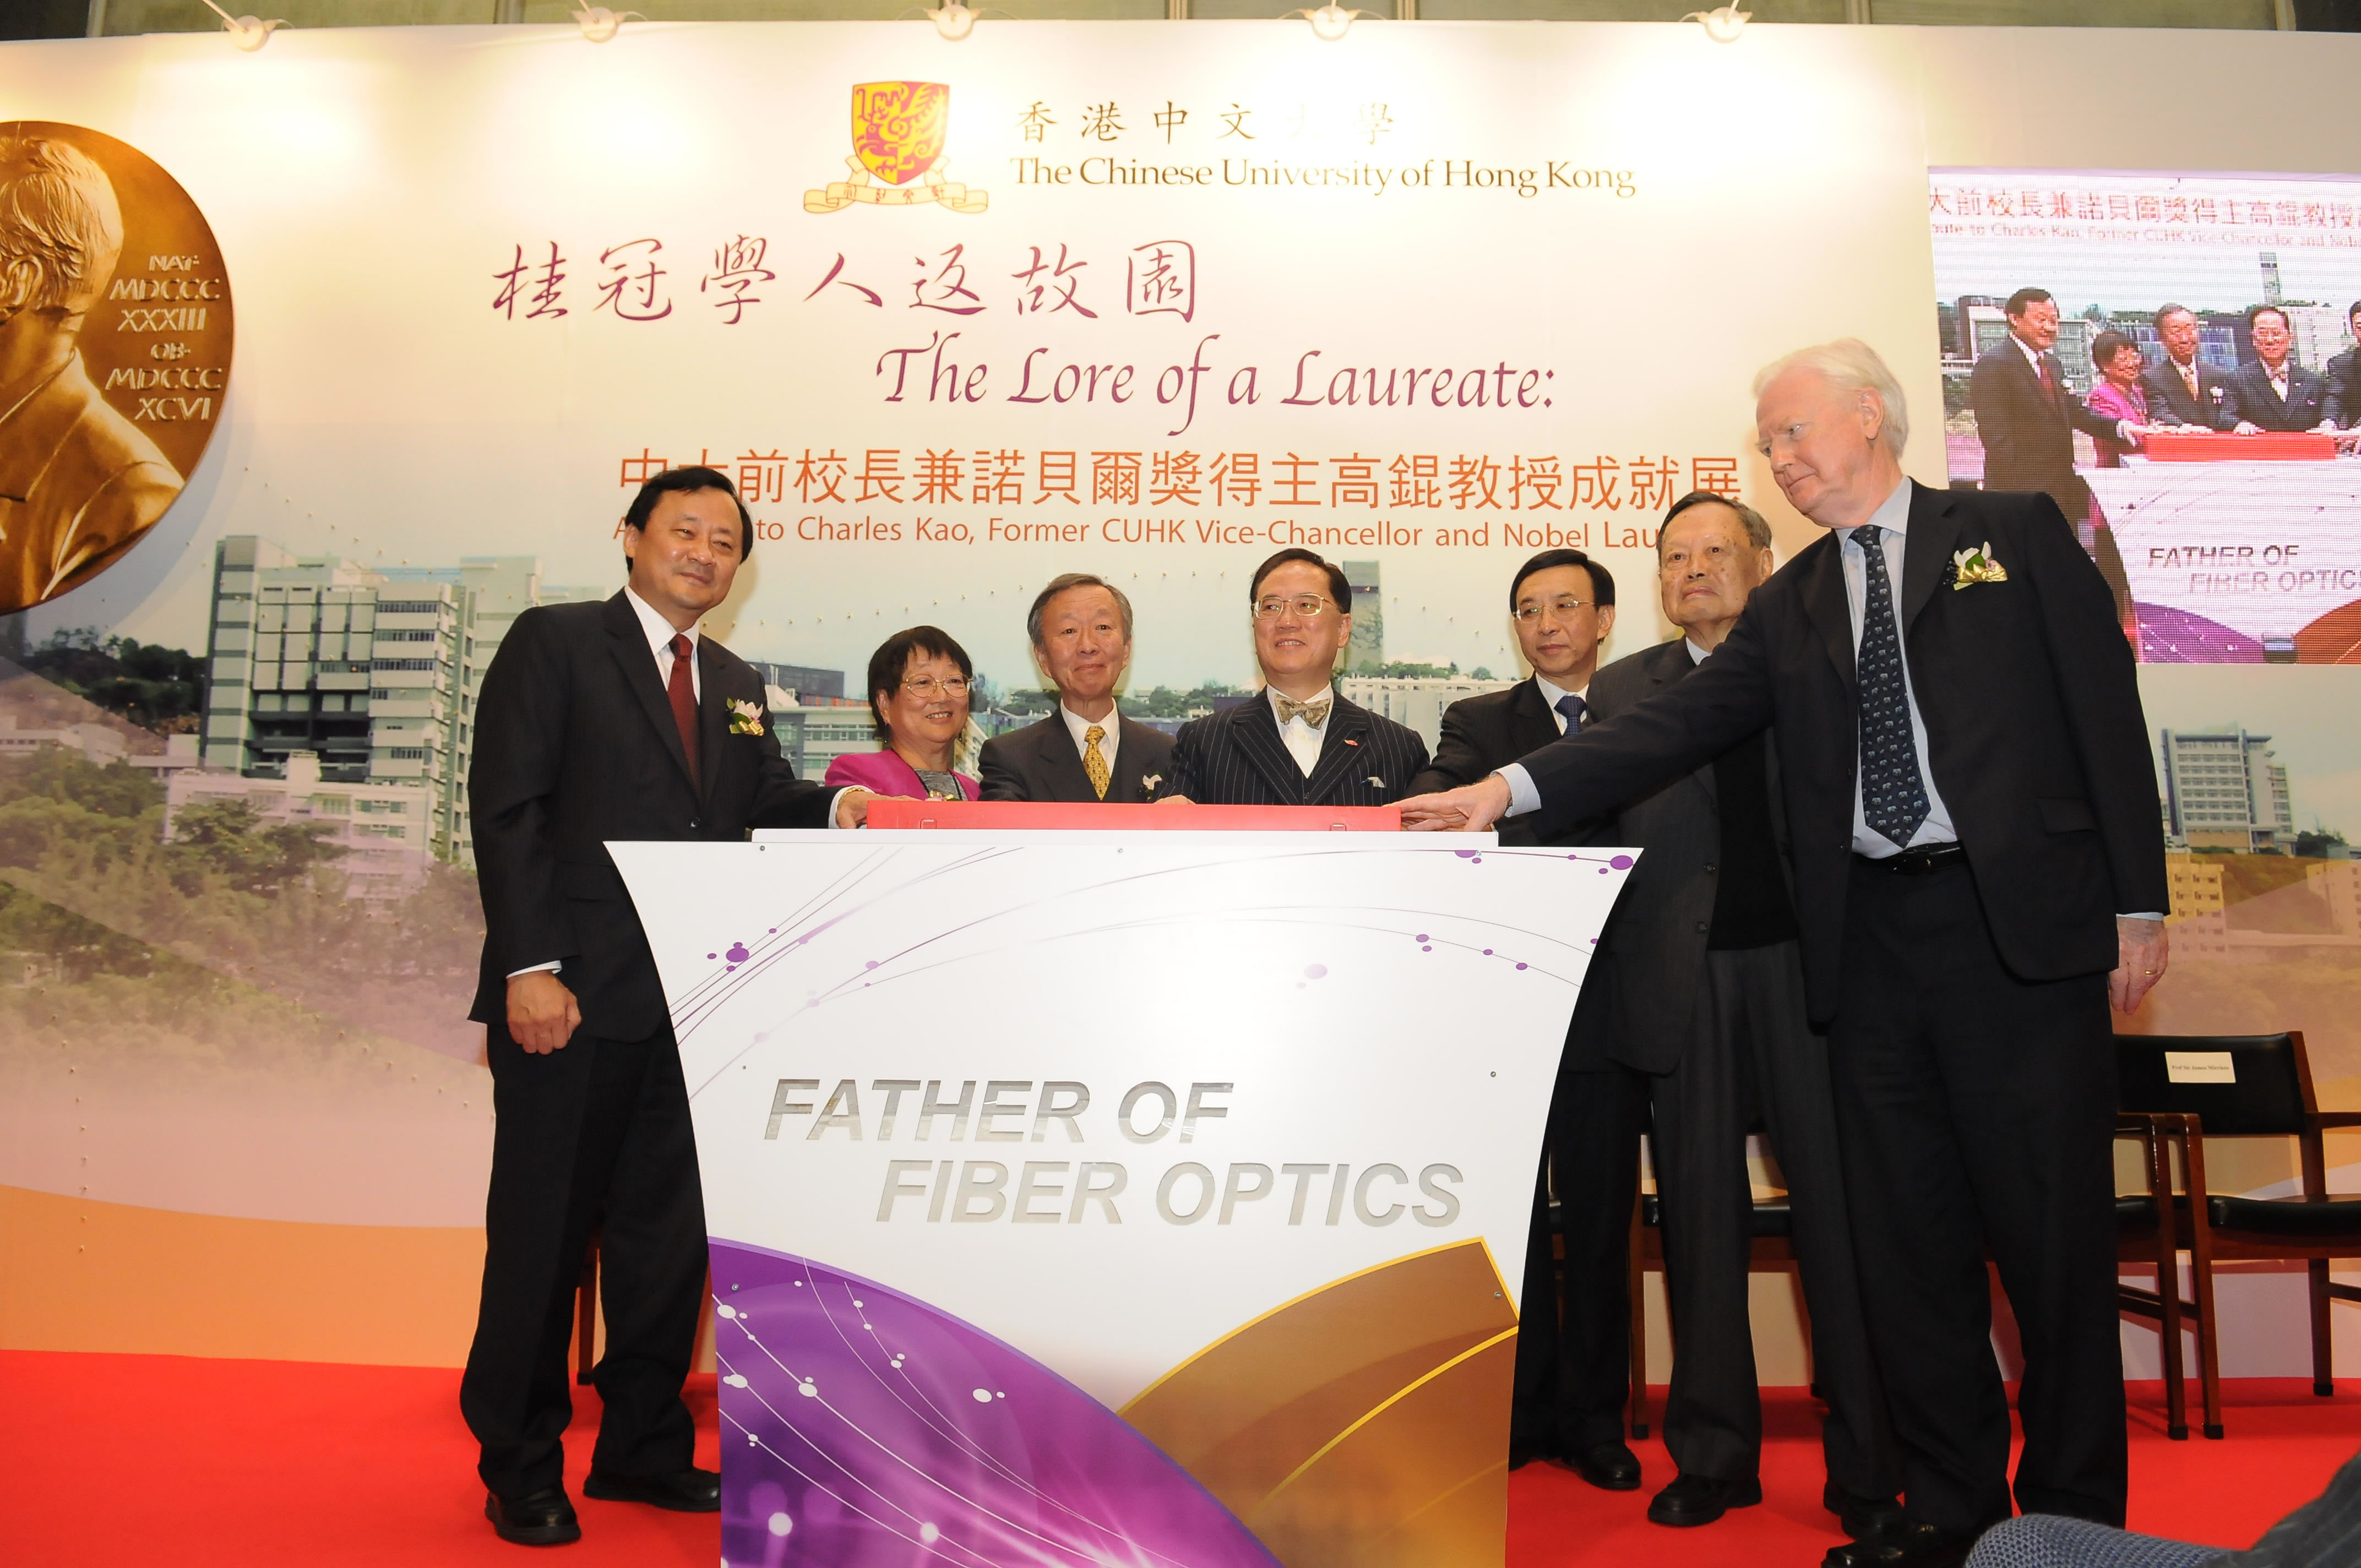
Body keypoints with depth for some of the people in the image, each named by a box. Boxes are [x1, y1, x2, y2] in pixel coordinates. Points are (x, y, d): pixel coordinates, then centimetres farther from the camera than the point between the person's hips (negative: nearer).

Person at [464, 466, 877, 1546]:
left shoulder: (737, 686, 18)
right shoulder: (553, 643, -1)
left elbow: (766, 801, 12)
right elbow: (507, 809, -8)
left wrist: (837, 805, -11)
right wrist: (529, 968, -16)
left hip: (692, 1008, 6)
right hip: (572, 999, -6)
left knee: (668, 1232, 13)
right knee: (543, 1231, 5)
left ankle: (643, 1447, 28)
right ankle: (521, 1466, 22)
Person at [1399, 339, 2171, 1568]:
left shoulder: (2017, 532, 7)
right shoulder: (1790, 607, 15)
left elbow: (2104, 705, 2)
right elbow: (1673, 728, 5)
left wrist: (2139, 902, -4)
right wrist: (1508, 789, -7)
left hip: (2022, 921, -3)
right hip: (1871, 940, 4)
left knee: (2051, 1225, 2)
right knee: (1904, 1234, 7)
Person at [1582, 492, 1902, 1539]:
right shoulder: (1621, 690, 14)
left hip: (1807, 968, -1)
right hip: (1685, 984, 2)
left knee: (1839, 1212, 1)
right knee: (1700, 1223, 7)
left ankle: (1867, 1470, 14)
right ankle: (1713, 1455, 20)